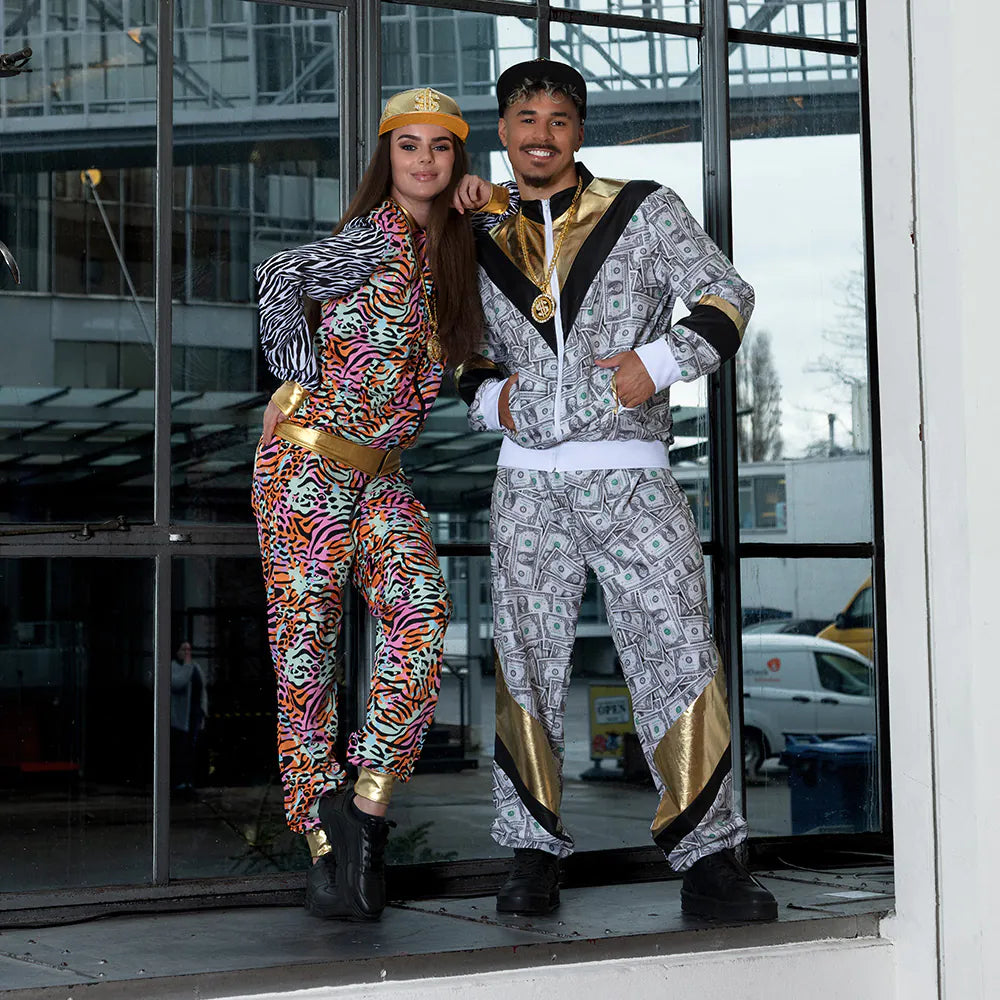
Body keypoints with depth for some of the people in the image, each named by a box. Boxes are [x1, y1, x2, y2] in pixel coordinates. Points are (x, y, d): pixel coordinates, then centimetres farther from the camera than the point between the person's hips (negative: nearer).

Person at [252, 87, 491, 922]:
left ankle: (365, 804, -9)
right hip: (307, 460, -6)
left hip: (379, 474, 6)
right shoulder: (376, 239, -8)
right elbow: (281, 278, -14)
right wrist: (306, 380, -9)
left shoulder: (450, 250, 12)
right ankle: (327, 844, 1)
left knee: (421, 615, -15)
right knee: (306, 637, -4)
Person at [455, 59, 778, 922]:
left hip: (632, 475, -2)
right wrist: (486, 394, 7)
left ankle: (708, 859, 0)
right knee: (528, 664, 4)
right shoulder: (488, 243, 14)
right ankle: (534, 856, 14)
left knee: (679, 652, -8)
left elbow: (725, 295, 1)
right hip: (531, 482, 3)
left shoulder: (645, 212, 6)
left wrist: (660, 361, -13)